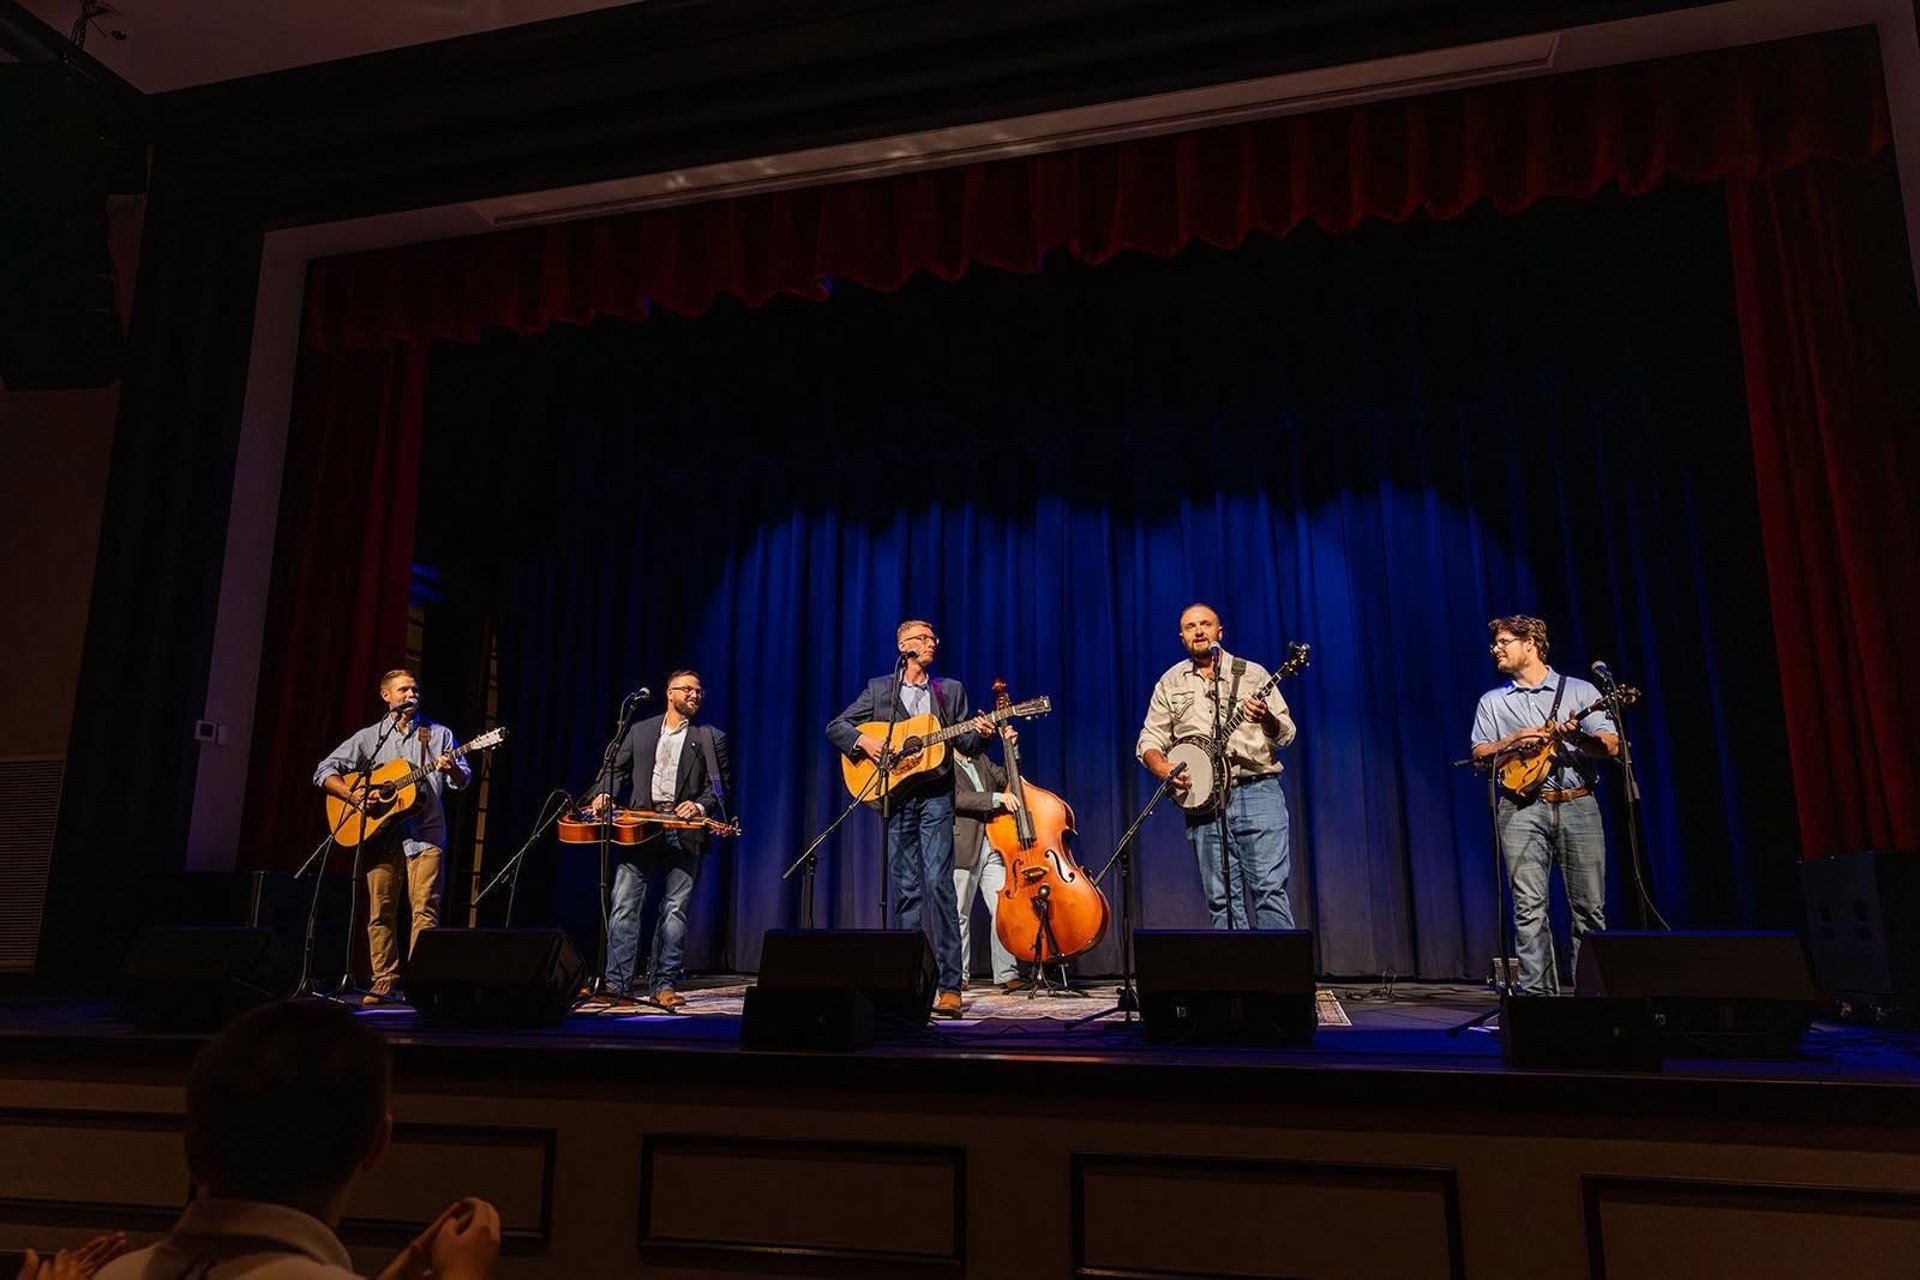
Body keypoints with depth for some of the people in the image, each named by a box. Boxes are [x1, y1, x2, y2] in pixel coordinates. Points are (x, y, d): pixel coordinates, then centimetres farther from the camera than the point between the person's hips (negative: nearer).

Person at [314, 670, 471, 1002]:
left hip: (424, 834, -2)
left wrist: (453, 770, -19)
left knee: (425, 910, -10)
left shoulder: (439, 734, 10)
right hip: (380, 834, 2)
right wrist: (352, 794, -9)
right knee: (380, 913, 3)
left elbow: (463, 780, 4)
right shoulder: (369, 737, 11)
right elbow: (323, 772, 8)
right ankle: (385, 984, 11)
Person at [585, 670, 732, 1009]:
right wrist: (605, 793, 0)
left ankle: (664, 985, 6)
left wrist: (700, 806, -13)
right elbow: (617, 768, 18)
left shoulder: (710, 737, 8)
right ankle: (616, 983, 2)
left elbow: (723, 784, 3)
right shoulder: (640, 731, 15)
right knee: (624, 905, -3)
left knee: (675, 910, 0)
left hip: (684, 831, -1)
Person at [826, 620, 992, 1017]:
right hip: (895, 797, 1)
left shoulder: (950, 690, 13)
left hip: (935, 797, -1)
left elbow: (966, 744, 9)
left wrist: (980, 734, -12)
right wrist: (863, 741, -10)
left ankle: (950, 987, -12)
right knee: (906, 890, 4)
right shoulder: (878, 689, 11)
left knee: (938, 883, -12)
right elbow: (836, 726, 9)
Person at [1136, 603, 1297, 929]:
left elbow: (1286, 734, 5)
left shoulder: (1252, 673, 8)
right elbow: (1149, 740, 12)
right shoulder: (1170, 683, 13)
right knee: (1221, 900, 3)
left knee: (1270, 888, -9)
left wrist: (1267, 719, -17)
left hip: (1257, 790, -2)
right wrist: (1162, 768, -9)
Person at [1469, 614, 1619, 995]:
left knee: (1590, 907, -1)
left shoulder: (1579, 690, 11)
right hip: (1522, 810, 1)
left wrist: (1578, 737, -17)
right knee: (1529, 907, -6)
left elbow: (1611, 746, 3)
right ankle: (1538, 993, -4)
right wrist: (1512, 742, -9)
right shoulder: (1492, 701, 16)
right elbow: (1479, 755, 9)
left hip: (1578, 805, 0)